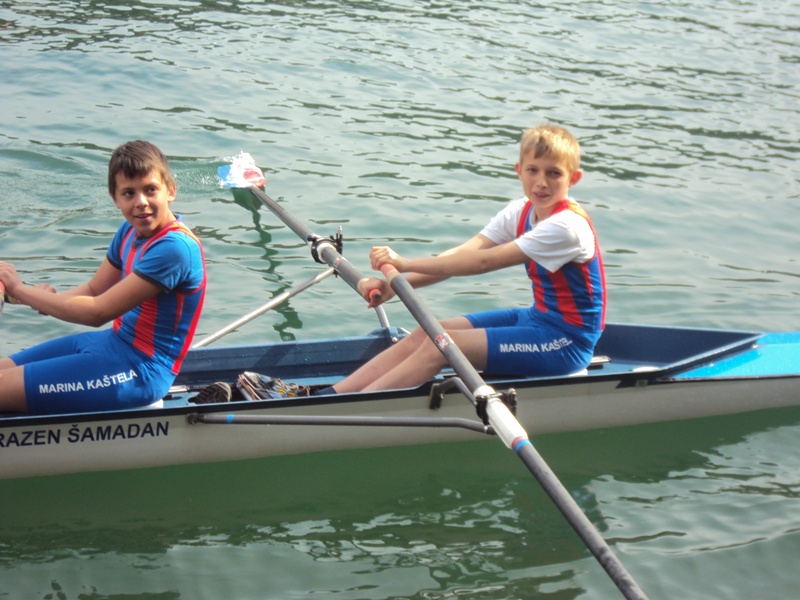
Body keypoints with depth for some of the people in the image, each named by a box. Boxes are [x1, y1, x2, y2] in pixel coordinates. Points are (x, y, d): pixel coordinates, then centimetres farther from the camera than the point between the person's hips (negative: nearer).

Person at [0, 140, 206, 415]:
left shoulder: (175, 248, -25)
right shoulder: (131, 231, 5)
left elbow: (97, 312, -23)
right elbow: (94, 289, 11)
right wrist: (51, 298, -12)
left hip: (140, 372, -10)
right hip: (115, 342, 10)